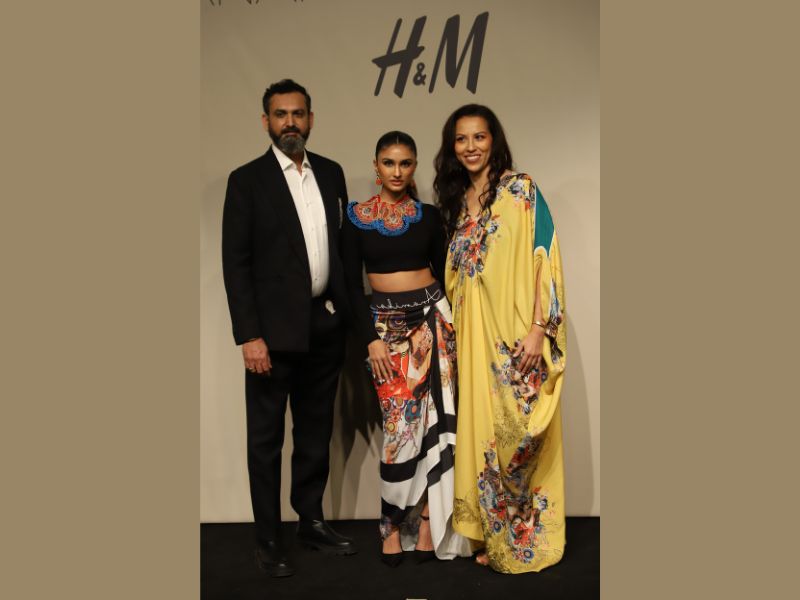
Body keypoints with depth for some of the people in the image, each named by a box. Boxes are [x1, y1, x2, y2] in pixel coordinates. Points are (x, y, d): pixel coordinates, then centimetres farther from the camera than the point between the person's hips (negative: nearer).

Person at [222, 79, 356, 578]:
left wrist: (346, 312, 7)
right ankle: (269, 539, 19)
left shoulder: (332, 173, 9)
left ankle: (313, 521, 31)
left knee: (316, 432, 16)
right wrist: (249, 336, -14)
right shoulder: (247, 180, -5)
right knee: (267, 439, 7)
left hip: (325, 326, 5)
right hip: (275, 330, -4)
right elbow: (235, 263, -8)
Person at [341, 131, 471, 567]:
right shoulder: (356, 218, 2)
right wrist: (371, 338, -7)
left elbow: (442, 272, 11)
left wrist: (452, 323, 6)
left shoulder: (428, 215, 6)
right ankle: (393, 525, 7)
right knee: (398, 421, -5)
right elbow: (352, 284, 0)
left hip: (432, 316, 1)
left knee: (433, 416, -3)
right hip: (386, 323, -1)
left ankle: (428, 521, 5)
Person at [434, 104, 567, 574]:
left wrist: (539, 328, -19)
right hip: (474, 336, 6)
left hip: (516, 336, -6)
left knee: (517, 434, -3)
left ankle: (528, 540, 13)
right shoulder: (458, 200, 15)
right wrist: (451, 330, 15)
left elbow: (546, 258, -11)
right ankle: (496, 536, 22)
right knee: (482, 433, 9)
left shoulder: (521, 190, -4)